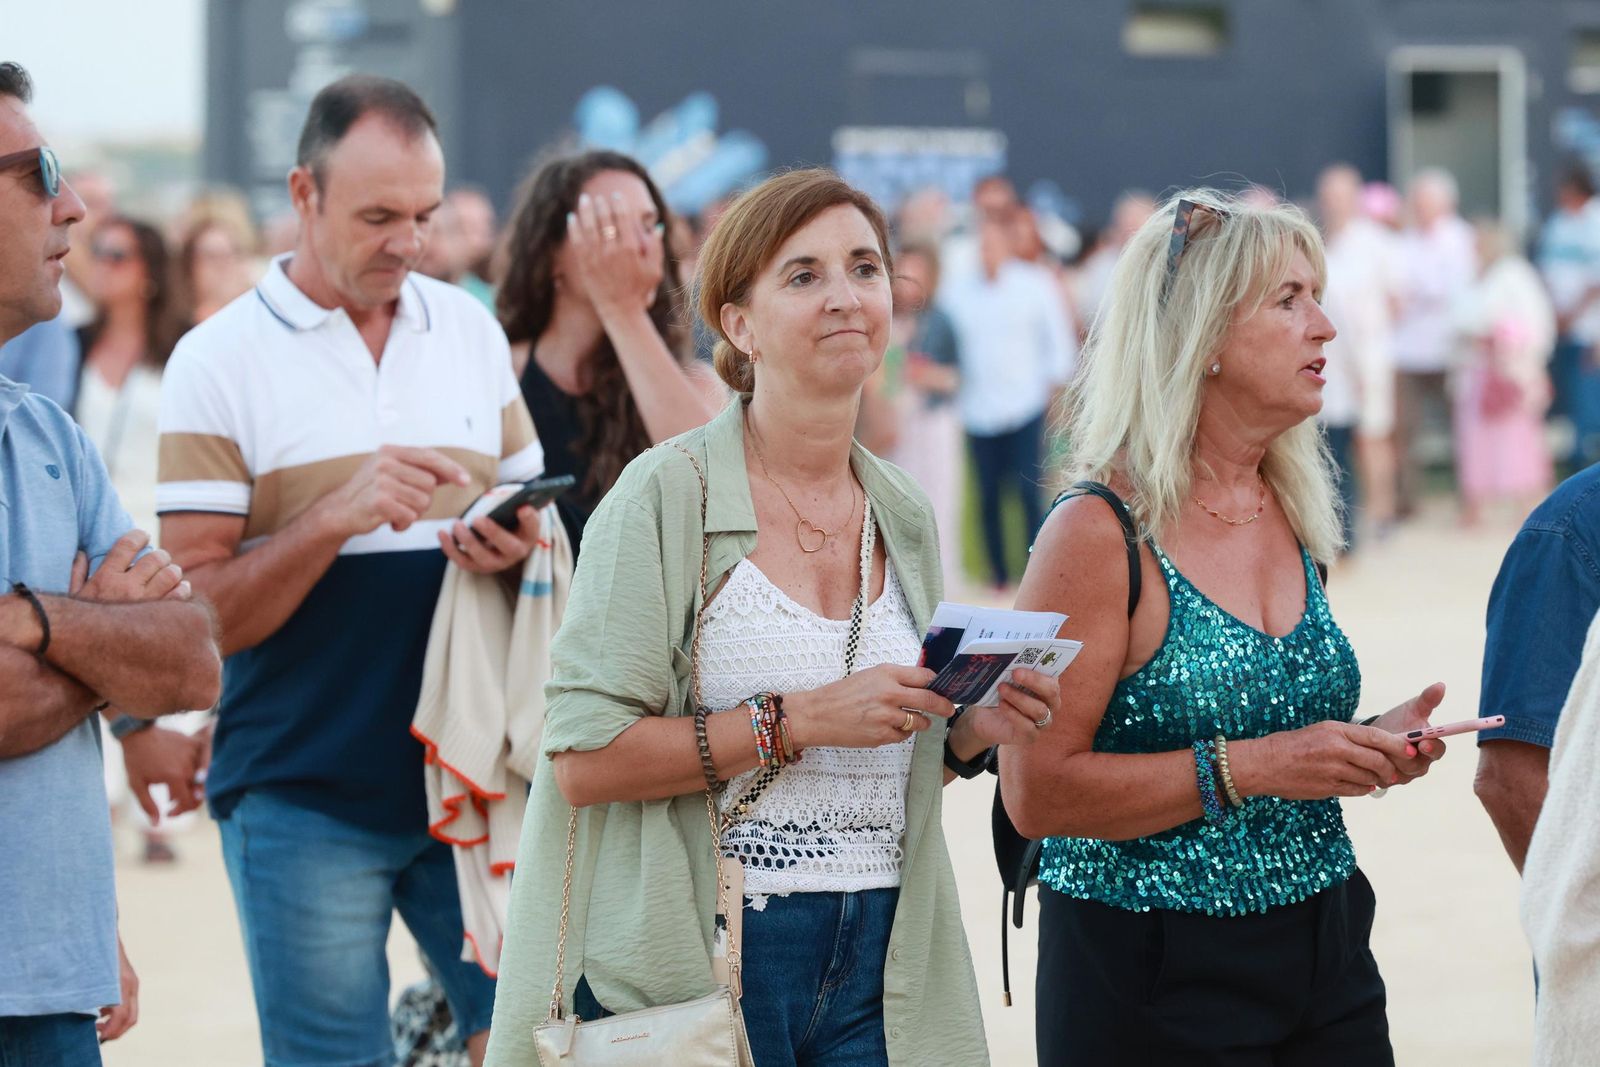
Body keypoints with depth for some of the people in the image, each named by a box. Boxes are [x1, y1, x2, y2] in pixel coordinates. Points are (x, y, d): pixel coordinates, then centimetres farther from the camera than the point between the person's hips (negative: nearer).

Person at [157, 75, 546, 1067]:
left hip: (467, 770, 4)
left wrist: (517, 544, -5)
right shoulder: (219, 360, -4)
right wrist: (339, 516, -21)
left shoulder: (470, 330, 10)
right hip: (304, 792, -4)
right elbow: (201, 612, -8)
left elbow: (532, 516, 18)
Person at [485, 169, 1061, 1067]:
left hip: (878, 967, 5)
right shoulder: (668, 495, -9)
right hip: (695, 960, -5)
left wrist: (972, 732, 0)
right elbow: (584, 760, -15)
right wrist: (801, 718, -19)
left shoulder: (905, 517, 10)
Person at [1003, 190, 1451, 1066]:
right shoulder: (1100, 536, -13)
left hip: (1324, 956, 6)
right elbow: (1035, 790, -18)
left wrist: (1365, 746, 3)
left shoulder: (1292, 517, 8)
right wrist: (1249, 768, -21)